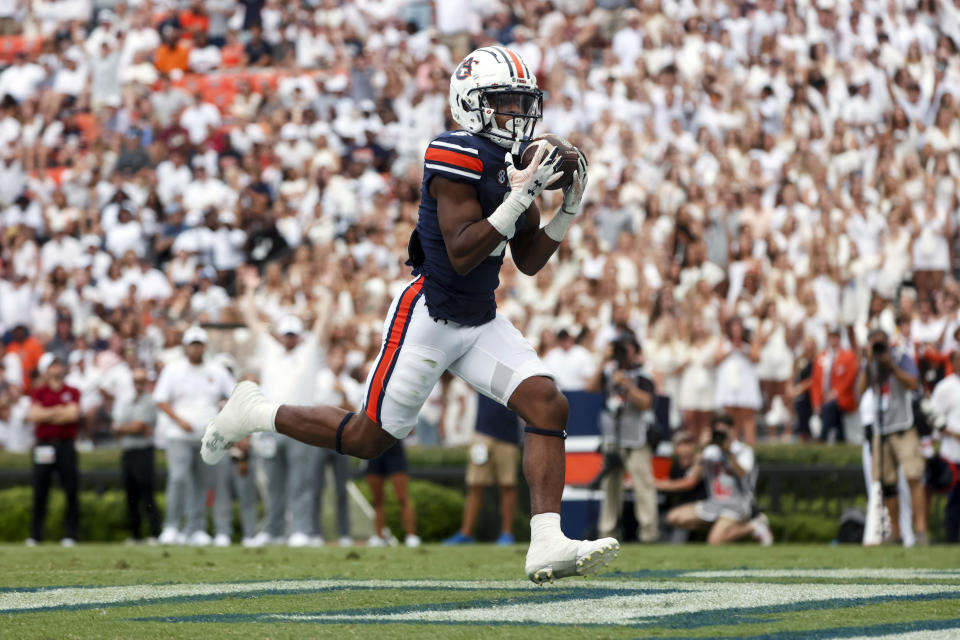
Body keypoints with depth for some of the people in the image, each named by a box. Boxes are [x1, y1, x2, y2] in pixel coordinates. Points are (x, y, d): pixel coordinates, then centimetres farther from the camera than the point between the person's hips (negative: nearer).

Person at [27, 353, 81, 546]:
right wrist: (57, 411, -9)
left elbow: (72, 414, -5)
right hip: (44, 446, 0)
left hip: (66, 445, 0)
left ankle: (71, 533, 1)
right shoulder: (38, 392, 10)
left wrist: (46, 415, -4)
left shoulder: (72, 392, 9)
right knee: (39, 491, 1)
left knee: (72, 491, -4)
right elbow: (34, 415, -4)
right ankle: (35, 535, 7)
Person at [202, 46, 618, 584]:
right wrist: (520, 198, -29)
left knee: (549, 407, -11)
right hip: (428, 318, -7)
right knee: (370, 437, 2)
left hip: (482, 323, 8)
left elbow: (530, 261, 13)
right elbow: (461, 253, -26)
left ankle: (548, 544, -14)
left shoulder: (516, 164, 6)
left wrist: (569, 210, 0)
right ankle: (255, 413, 24)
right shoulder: (458, 158, -20)